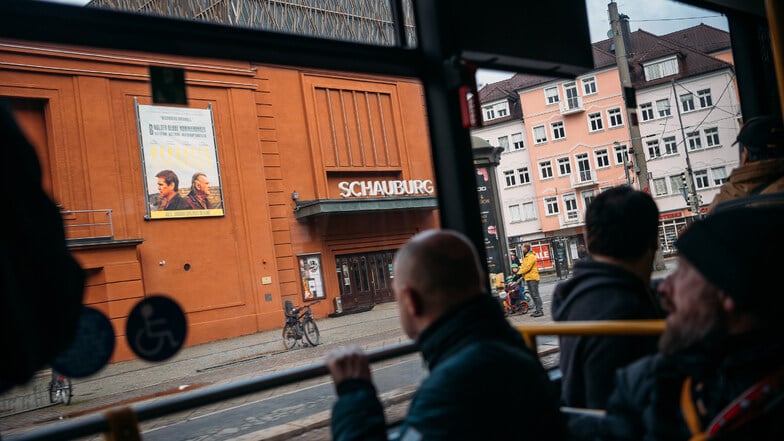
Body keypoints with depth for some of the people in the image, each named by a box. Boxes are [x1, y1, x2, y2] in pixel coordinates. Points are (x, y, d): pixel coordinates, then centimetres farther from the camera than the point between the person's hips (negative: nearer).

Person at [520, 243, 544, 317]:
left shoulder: (531, 256, -11)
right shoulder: (525, 257, 19)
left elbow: (527, 267, -20)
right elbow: (523, 266, 16)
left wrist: (519, 273, -18)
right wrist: (520, 274, 1)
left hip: (533, 278, -10)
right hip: (528, 278, 10)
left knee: (535, 295, -9)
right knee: (533, 295, 12)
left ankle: (540, 310, -8)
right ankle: (537, 310, 17)